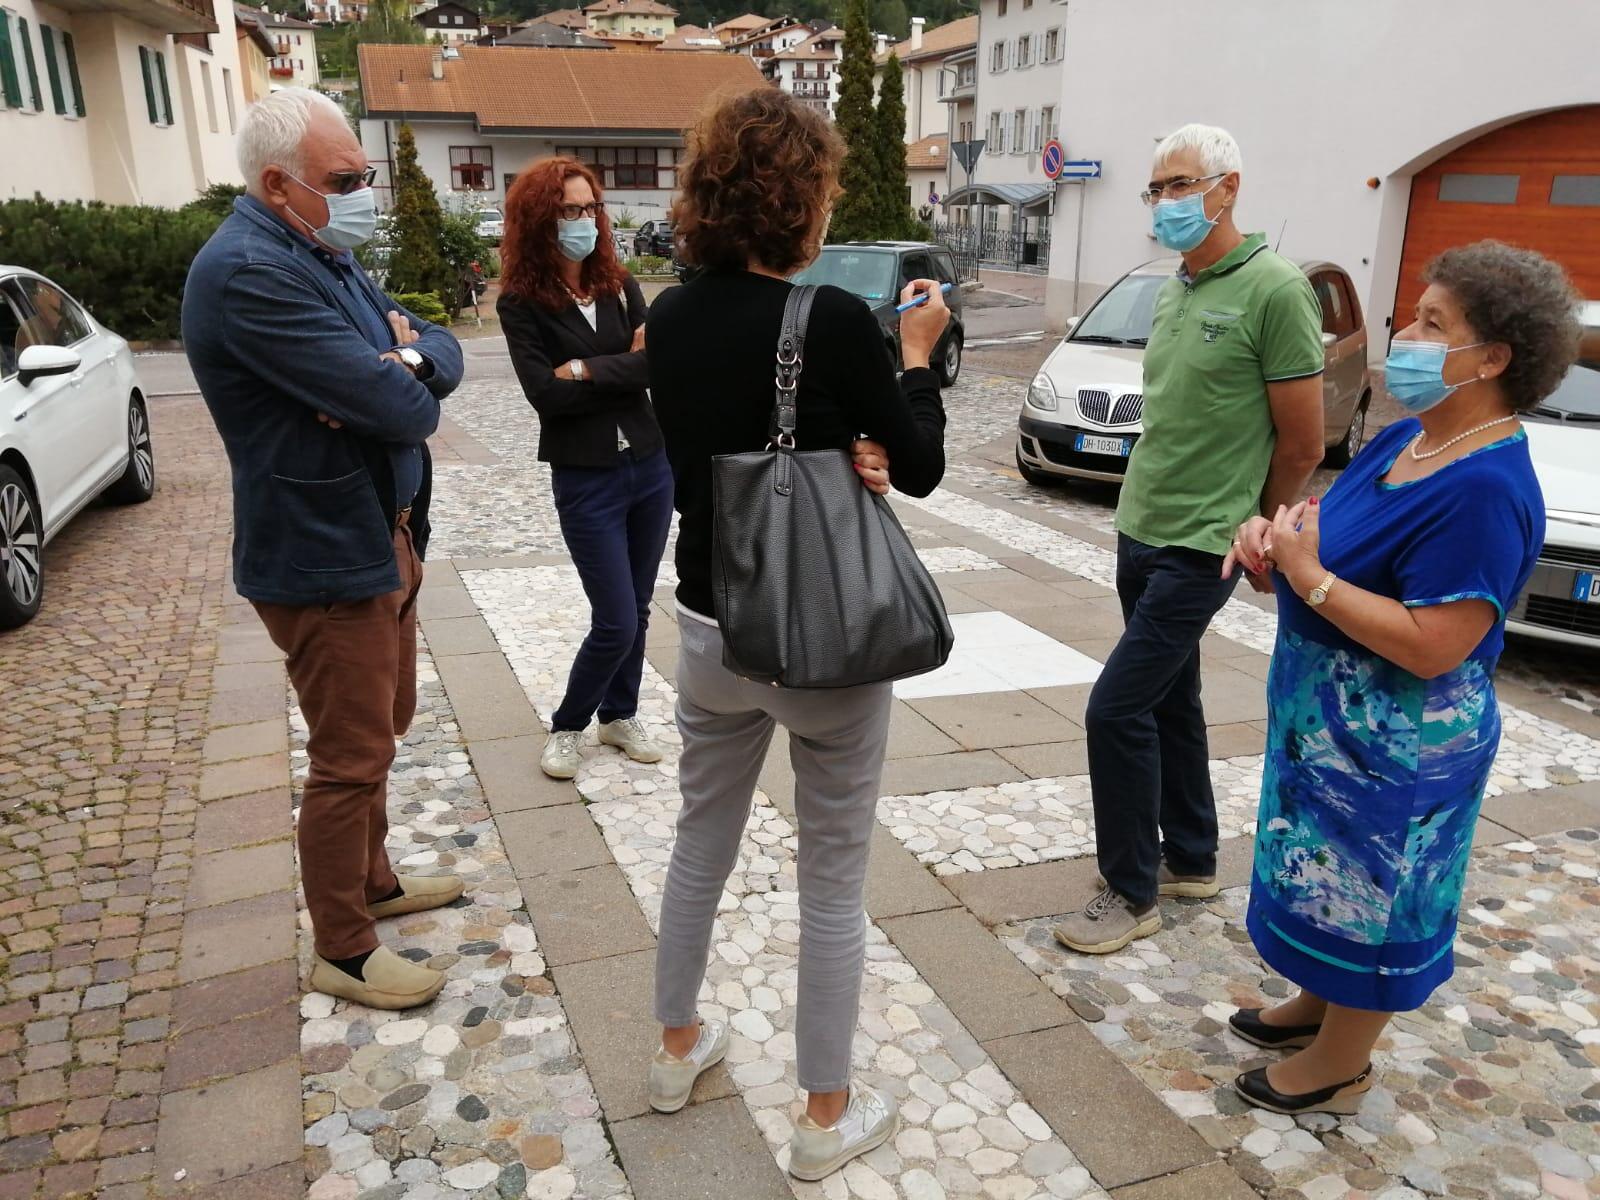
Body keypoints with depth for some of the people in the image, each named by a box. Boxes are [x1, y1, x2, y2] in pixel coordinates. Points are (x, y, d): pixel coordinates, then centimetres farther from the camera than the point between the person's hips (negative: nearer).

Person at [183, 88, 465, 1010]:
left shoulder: (325, 254, 10)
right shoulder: (247, 271, -22)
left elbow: (442, 351, 8)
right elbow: (404, 410, -29)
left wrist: (408, 358, -15)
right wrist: (408, 387, -5)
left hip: (385, 537, 10)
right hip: (326, 561, -10)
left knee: (380, 730, 23)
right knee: (353, 760, 2)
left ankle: (373, 881, 42)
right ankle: (344, 951, 20)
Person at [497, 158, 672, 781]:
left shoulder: (620, 284, 5)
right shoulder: (521, 302, -8)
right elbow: (546, 394, -18)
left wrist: (588, 370, -17)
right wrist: (626, 367, -10)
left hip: (651, 467, 5)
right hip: (585, 480, -4)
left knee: (637, 610, 13)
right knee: (616, 623, -4)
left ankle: (620, 715, 33)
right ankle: (567, 727, 19)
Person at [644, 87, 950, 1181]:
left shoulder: (673, 319, 0)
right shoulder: (837, 321, -18)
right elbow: (922, 469, -7)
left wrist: (842, 449, -1)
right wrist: (918, 354, 7)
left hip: (710, 627, 6)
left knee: (701, 842, 24)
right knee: (833, 882, 11)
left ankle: (679, 1048, 43)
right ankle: (827, 1117, 28)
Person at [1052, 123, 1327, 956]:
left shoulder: (1273, 289, -14)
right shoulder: (1173, 291, 10)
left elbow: (1302, 442, -11)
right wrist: (1148, 504, 13)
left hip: (1199, 548, -8)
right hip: (1139, 533, 8)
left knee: (1117, 708, -9)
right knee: (1169, 700, 16)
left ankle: (1131, 893, 7)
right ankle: (1190, 859, 32)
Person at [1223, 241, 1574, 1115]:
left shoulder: (1485, 489, -26)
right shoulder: (1405, 439, 3)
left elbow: (1431, 647, -29)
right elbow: (1341, 533, 14)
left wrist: (1306, 576, -26)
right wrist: (1275, 533, -8)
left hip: (1395, 747, -9)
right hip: (1328, 718, 9)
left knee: (1367, 894, 9)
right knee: (1332, 878, 24)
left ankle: (1341, 1067, 29)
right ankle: (1319, 1003, 45)